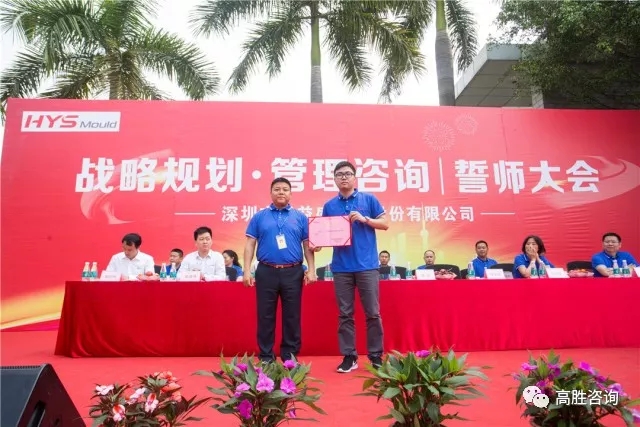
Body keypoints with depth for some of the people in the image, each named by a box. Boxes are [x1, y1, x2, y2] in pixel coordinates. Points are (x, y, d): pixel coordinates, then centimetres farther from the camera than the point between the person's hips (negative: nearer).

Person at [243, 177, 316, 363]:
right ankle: (266, 356, 19)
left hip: (293, 272, 0)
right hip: (266, 271, 0)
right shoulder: (259, 217, 7)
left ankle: (290, 354, 20)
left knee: (292, 315, 7)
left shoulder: (300, 217, 7)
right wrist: (247, 270, -2)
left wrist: (311, 270, -2)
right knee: (265, 315, 7)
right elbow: (250, 244, 5)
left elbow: (308, 245, 7)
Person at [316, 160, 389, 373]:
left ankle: (376, 355, 16)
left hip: (367, 265, -2)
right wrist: (318, 244, -9)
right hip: (341, 267, 2)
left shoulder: (369, 199, 4)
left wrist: (364, 219, -12)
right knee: (345, 314, 6)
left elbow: (385, 224, 3)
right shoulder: (329, 206, 9)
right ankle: (349, 356, 16)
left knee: (373, 313, 3)